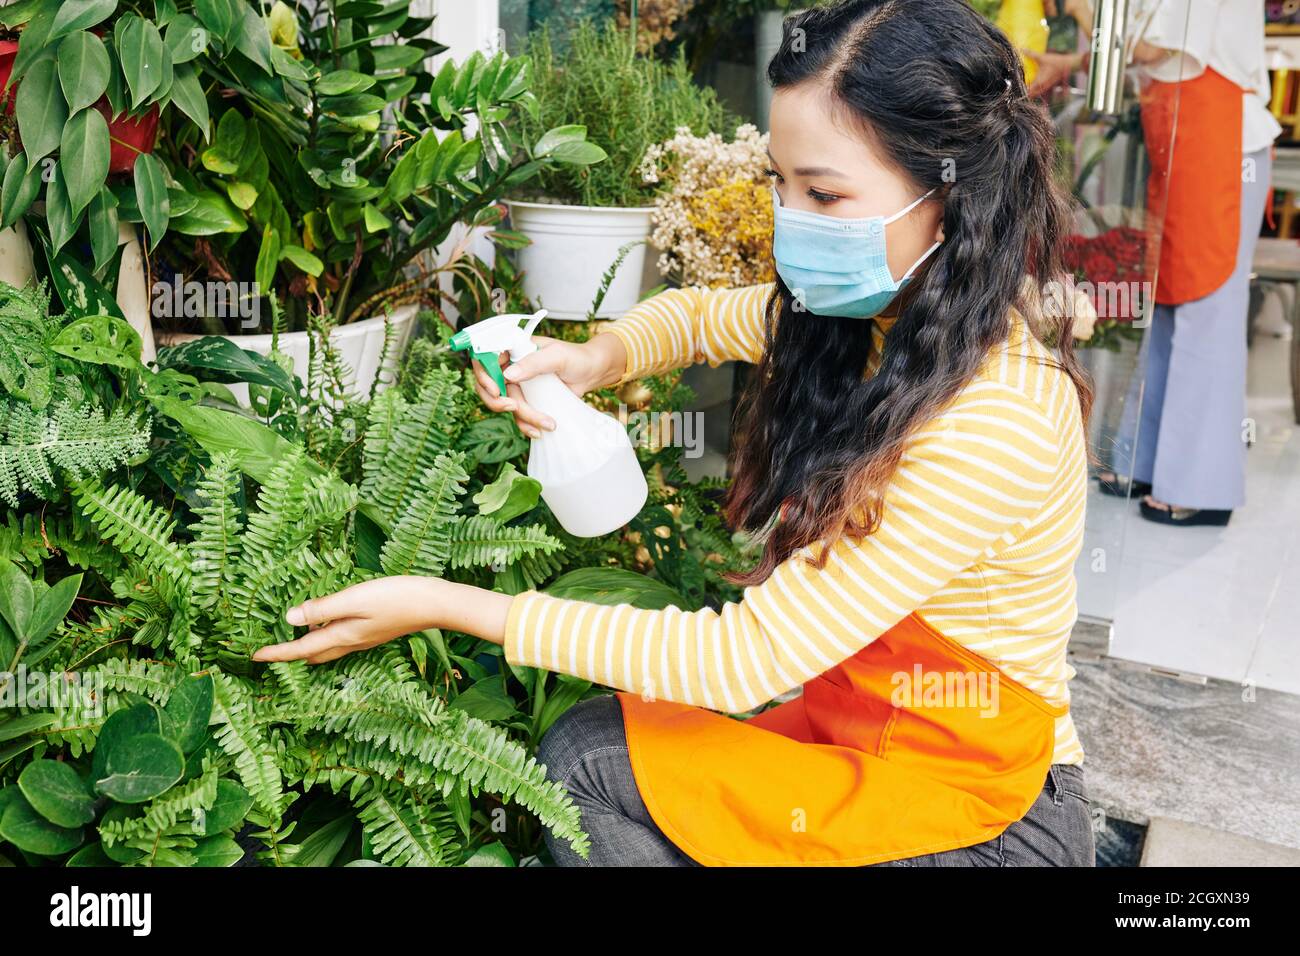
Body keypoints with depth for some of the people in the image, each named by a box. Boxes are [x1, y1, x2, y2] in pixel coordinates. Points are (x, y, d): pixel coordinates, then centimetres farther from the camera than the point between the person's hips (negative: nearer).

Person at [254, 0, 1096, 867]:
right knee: (590, 749, -8)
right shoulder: (864, 311, -5)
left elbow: (743, 660, -28)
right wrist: (596, 359, -10)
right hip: (853, 724, 6)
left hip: (978, 820, -6)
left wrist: (445, 605, -25)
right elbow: (698, 313, 14)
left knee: (587, 761, -16)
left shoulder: (995, 426, -30)